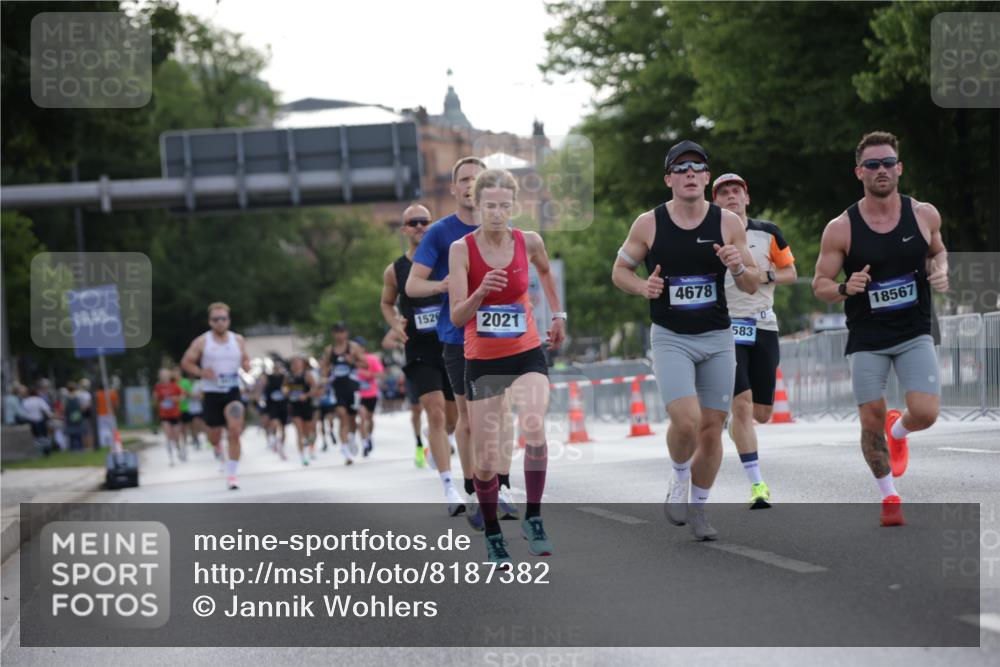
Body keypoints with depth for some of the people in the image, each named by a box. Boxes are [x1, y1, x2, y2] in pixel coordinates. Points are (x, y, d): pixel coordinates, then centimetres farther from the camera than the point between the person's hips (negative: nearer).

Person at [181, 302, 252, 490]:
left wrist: (247, 365, -6)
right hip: (211, 394, -1)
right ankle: (217, 447, 47)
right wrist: (201, 372, -16)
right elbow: (186, 362, 2)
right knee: (214, 438, 6)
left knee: (234, 432, -17)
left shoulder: (238, 340, 4)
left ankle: (232, 475, -9)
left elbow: (245, 360, 18)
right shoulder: (202, 342, -4)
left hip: (233, 392, 1)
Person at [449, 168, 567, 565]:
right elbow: (457, 317, -17)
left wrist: (558, 314, 21)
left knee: (534, 432, -27)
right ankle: (493, 536, 22)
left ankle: (533, 519, -11)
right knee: (486, 461, 1)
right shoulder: (462, 250, -12)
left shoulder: (529, 242, -5)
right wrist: (480, 292, -35)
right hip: (482, 361, -1)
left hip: (527, 354, 1)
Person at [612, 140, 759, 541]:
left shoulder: (728, 223, -1)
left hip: (717, 339, 2)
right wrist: (642, 287, -12)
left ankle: (698, 507, 23)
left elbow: (752, 287, 4)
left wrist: (739, 268, -18)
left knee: (711, 429, 4)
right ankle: (679, 479, 11)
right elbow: (619, 271, 9)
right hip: (670, 338, -2)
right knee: (686, 422, -20)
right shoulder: (649, 224, -4)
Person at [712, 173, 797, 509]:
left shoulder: (767, 233, 6)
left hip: (763, 327, 2)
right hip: (725, 327, -2)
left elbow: (791, 272, 12)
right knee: (742, 403, -16)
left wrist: (765, 275, -7)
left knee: (761, 413, 3)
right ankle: (757, 484, -14)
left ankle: (734, 429, 40)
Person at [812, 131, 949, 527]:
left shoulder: (924, 215, -3)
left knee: (925, 413, -14)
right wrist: (845, 289, -23)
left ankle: (898, 429, 24)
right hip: (867, 339, -1)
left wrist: (941, 271, -5)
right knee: (871, 422, 0)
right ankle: (889, 497, 23)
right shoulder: (840, 229, -9)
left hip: (914, 334, 1)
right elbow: (820, 285, -2)